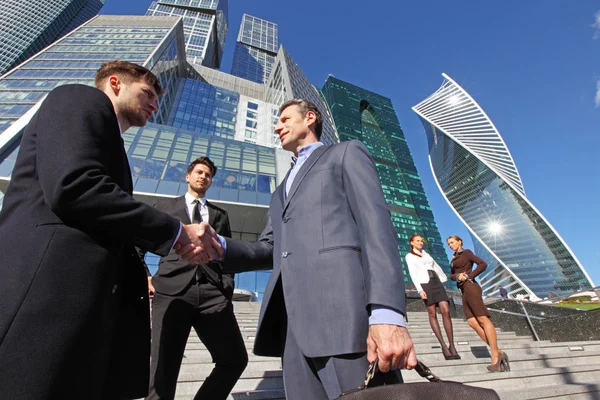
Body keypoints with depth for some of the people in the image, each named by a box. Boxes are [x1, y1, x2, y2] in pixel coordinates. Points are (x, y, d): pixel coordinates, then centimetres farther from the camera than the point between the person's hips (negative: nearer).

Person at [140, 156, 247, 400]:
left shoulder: (220, 215, 23)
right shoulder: (165, 205, 19)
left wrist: (227, 287, 3)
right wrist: (144, 275, 2)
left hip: (213, 293, 2)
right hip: (172, 289, -1)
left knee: (235, 359, -2)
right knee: (164, 369, -1)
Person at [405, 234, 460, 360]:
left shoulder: (425, 253, 23)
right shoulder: (409, 256, 5)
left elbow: (436, 266, 33)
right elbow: (413, 274, -5)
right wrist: (420, 290, -16)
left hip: (436, 282, 4)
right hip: (425, 284, -4)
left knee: (446, 311, -10)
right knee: (432, 314, -4)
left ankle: (452, 346, -5)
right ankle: (444, 346, 1)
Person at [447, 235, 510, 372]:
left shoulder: (466, 252, 4)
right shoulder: (454, 259, 24)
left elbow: (482, 264, -7)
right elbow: (451, 275, 20)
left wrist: (468, 276, -12)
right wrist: (457, 276, -1)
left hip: (470, 287, -8)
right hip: (464, 291, 8)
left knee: (483, 319, -12)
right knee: (472, 322, -4)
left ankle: (495, 357, -12)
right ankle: (498, 352, -2)